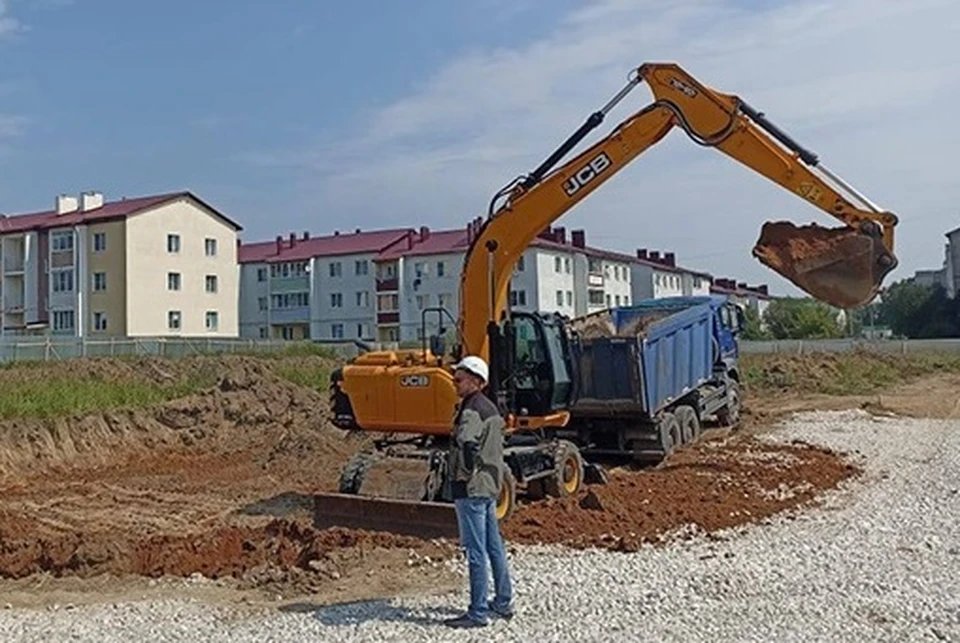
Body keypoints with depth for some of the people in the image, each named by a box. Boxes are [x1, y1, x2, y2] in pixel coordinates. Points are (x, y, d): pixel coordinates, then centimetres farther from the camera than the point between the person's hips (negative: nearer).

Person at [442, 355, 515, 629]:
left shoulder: (472, 411, -17)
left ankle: (478, 613, 2)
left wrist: (465, 473, -16)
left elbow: (467, 445, -31)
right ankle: (503, 603, 27)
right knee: (494, 546, 16)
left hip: (471, 488, -10)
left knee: (476, 550, -4)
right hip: (490, 485, 10)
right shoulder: (490, 408, 14)